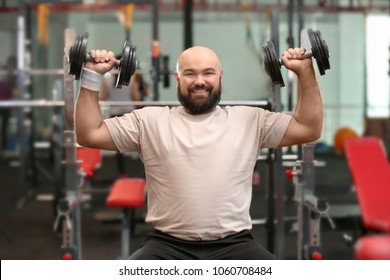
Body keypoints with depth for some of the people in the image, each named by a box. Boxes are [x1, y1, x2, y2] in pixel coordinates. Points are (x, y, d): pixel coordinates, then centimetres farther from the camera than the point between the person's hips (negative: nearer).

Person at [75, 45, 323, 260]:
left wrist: (305, 71, 1)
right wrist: (92, 76, 0)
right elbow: (89, 134, 6)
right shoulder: (151, 121, 9)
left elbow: (309, 129, 8)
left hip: (233, 244, 1)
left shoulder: (249, 120, 10)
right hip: (168, 245, 0)